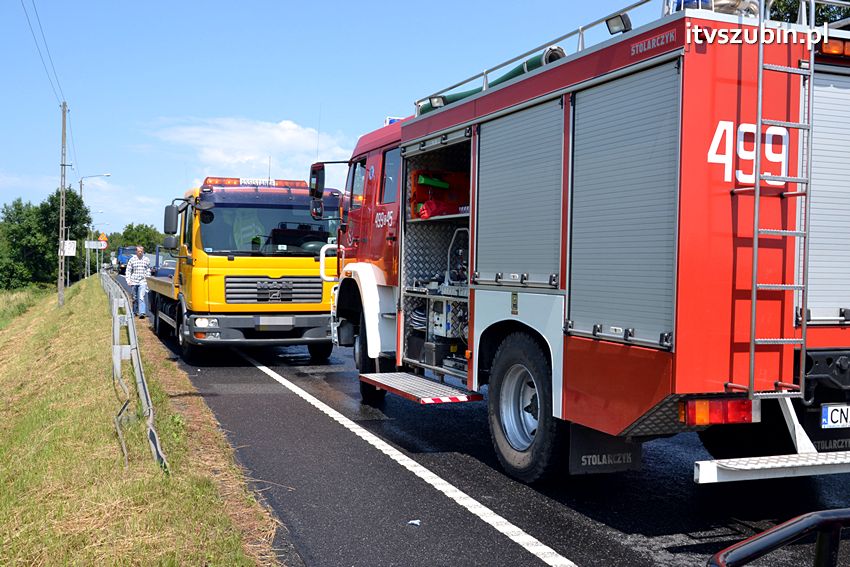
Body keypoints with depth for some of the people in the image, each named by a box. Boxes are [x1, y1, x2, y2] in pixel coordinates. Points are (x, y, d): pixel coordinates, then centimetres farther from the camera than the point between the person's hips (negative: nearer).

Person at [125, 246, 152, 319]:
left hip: (143, 282, -2)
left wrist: (147, 279, 10)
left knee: (141, 297, -14)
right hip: (134, 282, 2)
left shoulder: (147, 260, 4)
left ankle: (142, 313, -22)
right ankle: (134, 312, 27)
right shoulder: (132, 260, 3)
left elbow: (148, 271, 14)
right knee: (134, 298, 12)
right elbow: (128, 271, 6)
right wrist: (128, 280, -2)